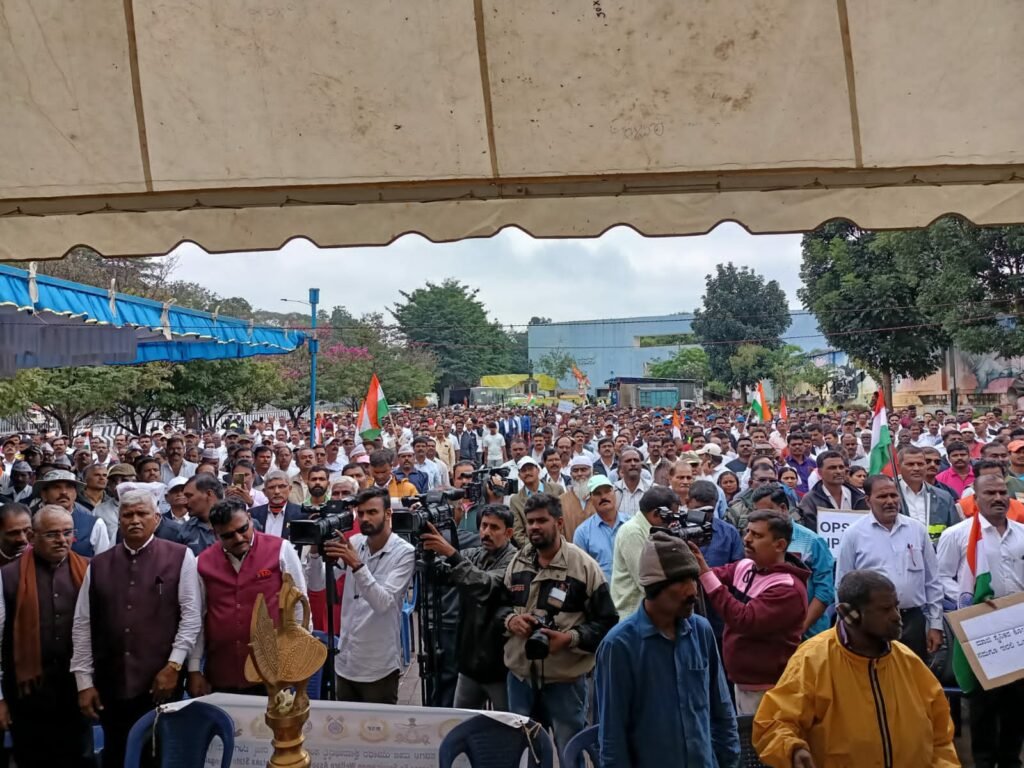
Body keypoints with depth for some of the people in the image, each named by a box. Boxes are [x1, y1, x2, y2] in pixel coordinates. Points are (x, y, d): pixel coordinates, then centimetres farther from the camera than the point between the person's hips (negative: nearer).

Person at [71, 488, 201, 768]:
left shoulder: (180, 557, -3)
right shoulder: (98, 565, 7)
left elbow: (191, 615, -5)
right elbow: (82, 625, 6)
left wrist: (173, 665, -10)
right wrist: (84, 681, 3)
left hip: (161, 681, -3)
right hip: (110, 683, 3)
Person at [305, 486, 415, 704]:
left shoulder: (405, 552, -13)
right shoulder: (353, 543, 3)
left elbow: (384, 603, -24)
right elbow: (316, 584, 0)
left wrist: (357, 565, -34)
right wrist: (315, 551, -17)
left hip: (378, 666, -5)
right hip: (345, 660, 5)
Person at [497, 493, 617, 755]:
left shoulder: (584, 566, -12)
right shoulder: (517, 562, 4)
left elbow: (606, 622, -10)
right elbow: (499, 604, 13)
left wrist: (570, 638, -23)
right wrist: (510, 620, -9)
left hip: (565, 678, -4)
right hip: (520, 675, 5)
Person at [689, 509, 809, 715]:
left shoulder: (788, 588, -22)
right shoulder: (744, 567, 1)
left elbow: (745, 621, -30)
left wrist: (705, 573, -32)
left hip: (768, 689, -7)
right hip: (741, 681, 7)